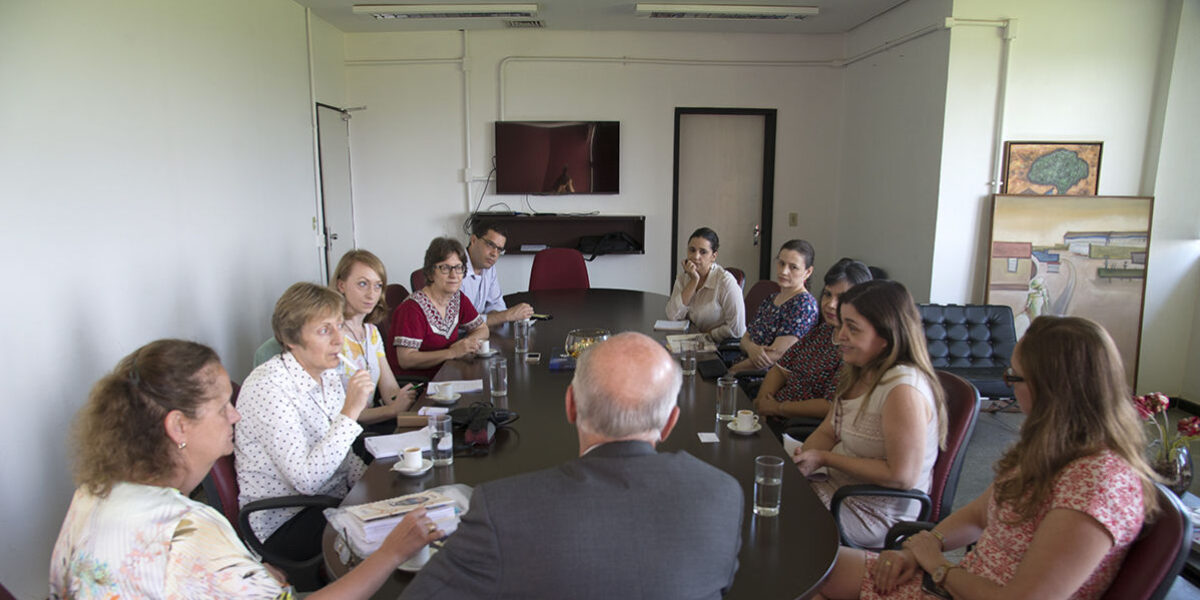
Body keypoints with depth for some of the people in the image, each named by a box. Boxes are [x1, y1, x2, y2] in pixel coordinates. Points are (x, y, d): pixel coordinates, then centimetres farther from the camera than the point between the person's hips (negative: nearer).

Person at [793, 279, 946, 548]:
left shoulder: (903, 388, -26)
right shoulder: (860, 374, 4)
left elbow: (902, 477, -26)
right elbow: (827, 432, 9)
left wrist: (825, 459, -21)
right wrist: (799, 461, -10)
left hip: (875, 515, -8)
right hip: (840, 489, 8)